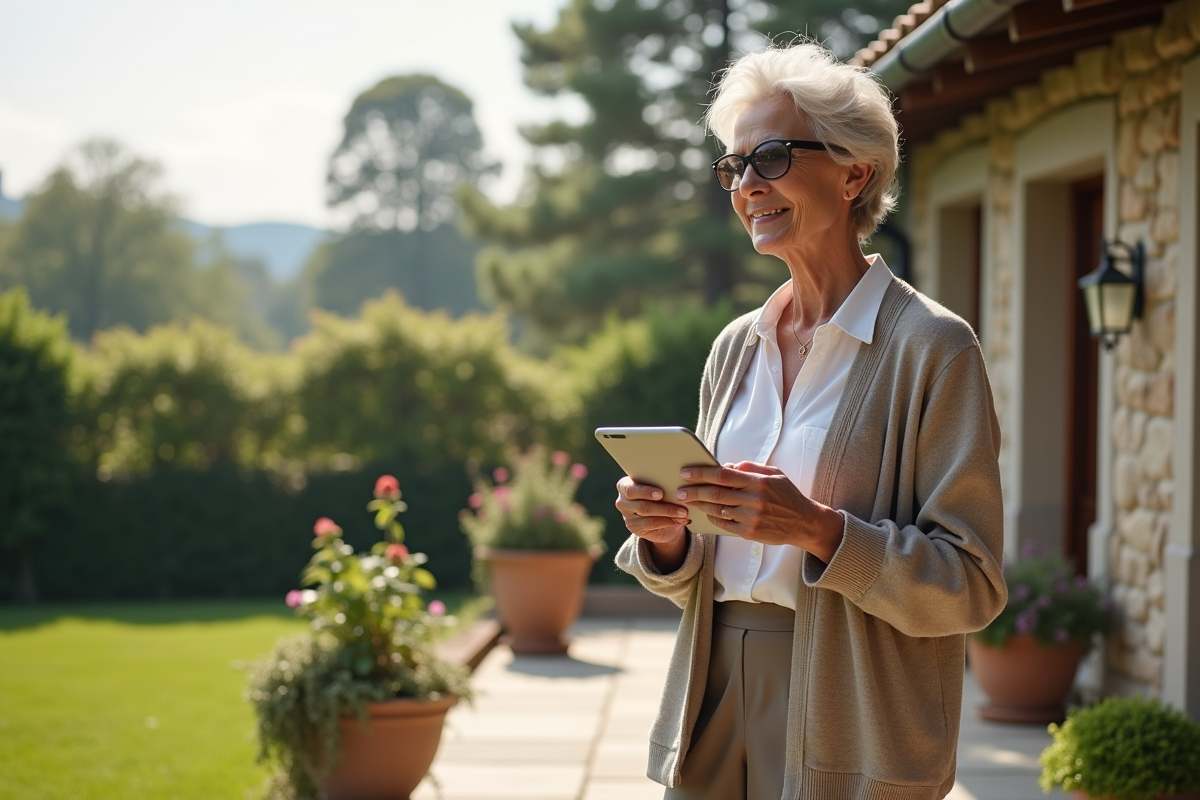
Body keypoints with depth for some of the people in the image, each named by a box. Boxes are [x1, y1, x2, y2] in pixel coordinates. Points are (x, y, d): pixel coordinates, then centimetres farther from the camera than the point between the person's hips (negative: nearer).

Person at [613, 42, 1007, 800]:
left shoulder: (931, 347, -8)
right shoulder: (736, 346, 10)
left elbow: (970, 585, -13)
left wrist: (819, 530, -24)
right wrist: (666, 540, -5)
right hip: (717, 708, 5)